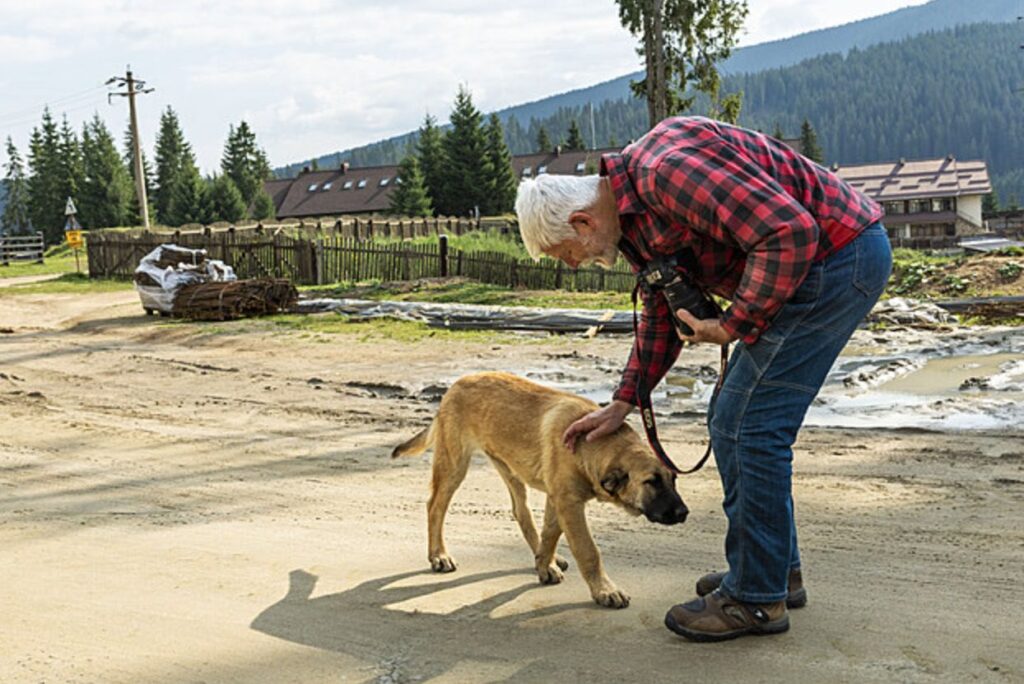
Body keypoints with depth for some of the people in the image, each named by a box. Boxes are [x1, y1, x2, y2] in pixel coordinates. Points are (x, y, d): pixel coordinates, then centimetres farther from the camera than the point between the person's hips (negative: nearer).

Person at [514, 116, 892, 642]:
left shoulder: (668, 171, -25)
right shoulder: (634, 213, 9)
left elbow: (789, 231, -30)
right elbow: (662, 312, 22)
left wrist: (734, 325, -20)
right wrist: (622, 403, 23)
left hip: (839, 252, -10)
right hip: (822, 259, 10)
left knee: (749, 424, -9)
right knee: (732, 421, 13)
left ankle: (756, 597, 3)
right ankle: (776, 570, 25)